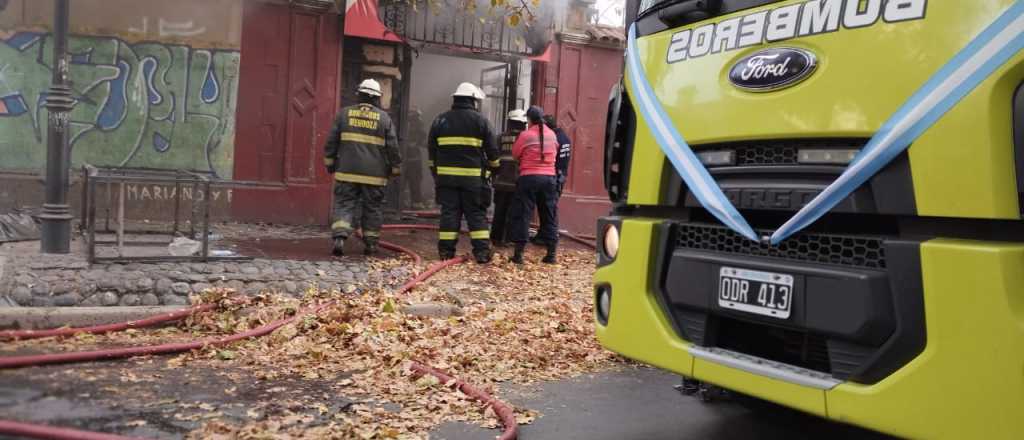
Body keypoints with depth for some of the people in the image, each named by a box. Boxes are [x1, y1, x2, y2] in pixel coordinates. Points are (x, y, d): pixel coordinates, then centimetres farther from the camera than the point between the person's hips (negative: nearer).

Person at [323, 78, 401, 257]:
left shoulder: (345, 113, 3)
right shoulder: (384, 118, 1)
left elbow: (332, 140, 4)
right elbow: (393, 147, 1)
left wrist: (330, 162, 14)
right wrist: (396, 168, 11)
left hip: (347, 172, 1)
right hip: (374, 175, -1)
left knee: (344, 205, 3)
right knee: (372, 208, 9)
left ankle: (339, 237, -15)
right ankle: (370, 244, 14)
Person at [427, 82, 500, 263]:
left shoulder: (441, 120, 9)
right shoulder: (481, 121, 0)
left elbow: (431, 150, 14)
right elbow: (493, 151, 2)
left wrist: (435, 173, 22)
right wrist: (493, 167, 18)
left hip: (446, 175, 2)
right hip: (474, 177, -2)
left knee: (449, 213, 7)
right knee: (477, 214, 3)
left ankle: (446, 250, 6)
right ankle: (482, 251, 0)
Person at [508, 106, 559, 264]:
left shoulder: (525, 135, -7)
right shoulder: (552, 135, 5)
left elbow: (515, 154, 0)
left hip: (528, 177, -3)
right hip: (549, 177, 4)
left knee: (522, 215, 2)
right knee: (550, 216, 11)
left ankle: (518, 254, 1)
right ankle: (551, 254, 12)